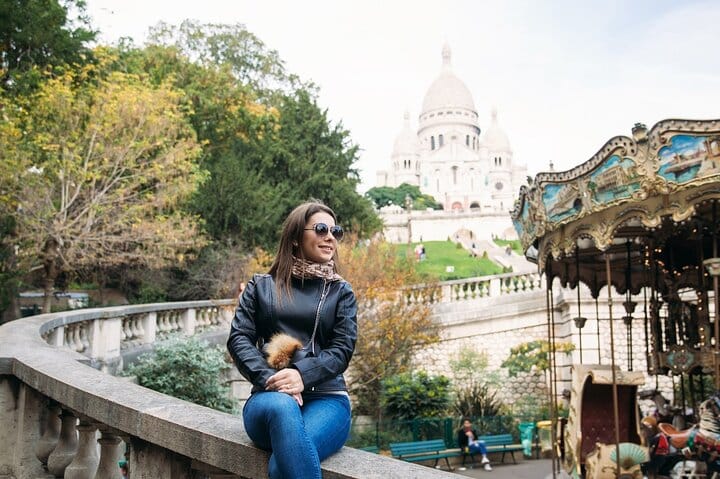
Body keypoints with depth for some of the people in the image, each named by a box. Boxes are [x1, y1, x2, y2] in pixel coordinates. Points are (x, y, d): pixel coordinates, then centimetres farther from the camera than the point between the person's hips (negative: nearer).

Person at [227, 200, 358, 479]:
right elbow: (238, 338, 4)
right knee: (282, 407, -38)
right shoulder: (261, 286, 15)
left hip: (326, 397, 0)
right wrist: (270, 379, -14)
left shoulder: (341, 292, 15)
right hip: (270, 396, 1)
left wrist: (302, 375, -17)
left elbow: (343, 348, 3)